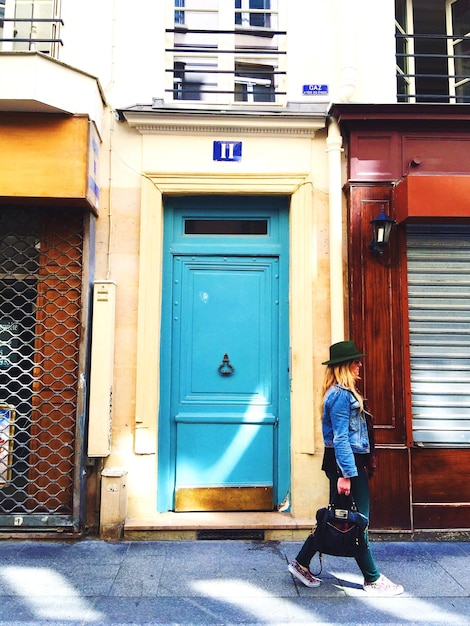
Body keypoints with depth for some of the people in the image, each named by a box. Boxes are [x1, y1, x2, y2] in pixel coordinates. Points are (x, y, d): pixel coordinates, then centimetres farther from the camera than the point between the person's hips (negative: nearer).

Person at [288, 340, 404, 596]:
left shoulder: (344, 392, 13)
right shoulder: (340, 395, -18)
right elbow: (340, 438, -21)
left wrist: (364, 463, 21)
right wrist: (346, 474, -22)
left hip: (350, 461, 10)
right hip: (345, 462, -10)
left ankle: (302, 563, 24)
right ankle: (372, 579, 17)